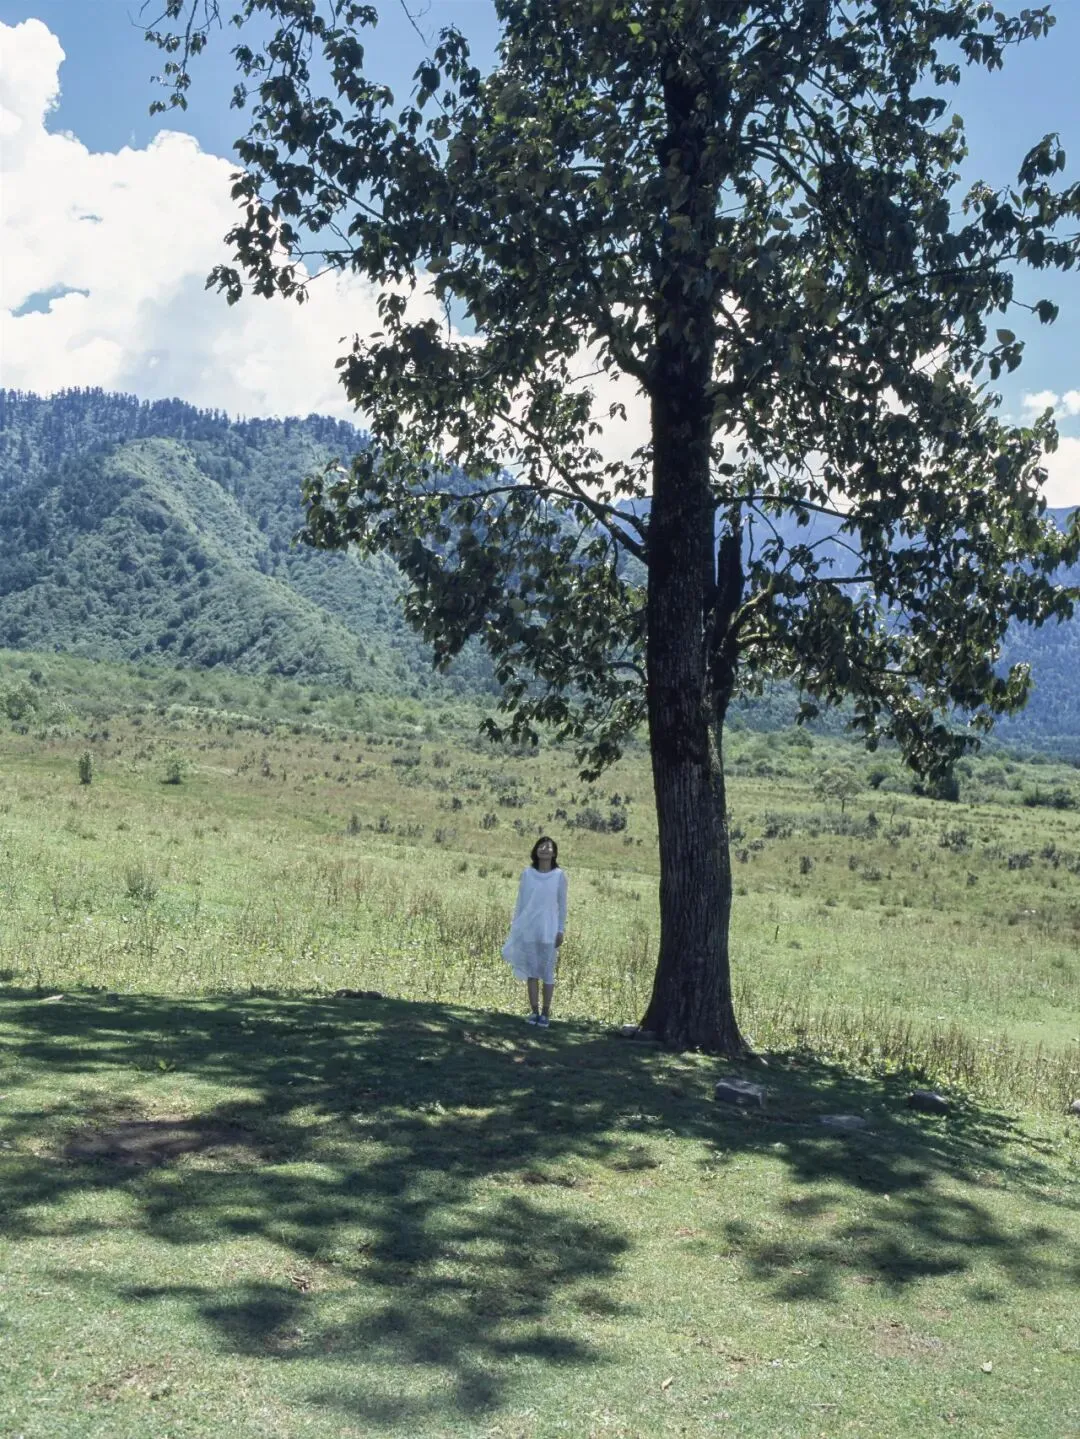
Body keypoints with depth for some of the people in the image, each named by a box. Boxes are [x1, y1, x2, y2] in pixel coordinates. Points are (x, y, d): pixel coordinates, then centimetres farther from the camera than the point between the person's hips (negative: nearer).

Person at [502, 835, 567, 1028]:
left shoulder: (559, 875, -1)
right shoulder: (527, 874, 3)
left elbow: (562, 905, 1)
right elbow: (520, 902, 7)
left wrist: (561, 930, -2)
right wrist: (515, 927, 6)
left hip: (548, 931, -2)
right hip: (528, 930, 2)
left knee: (547, 973, 2)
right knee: (531, 972, 7)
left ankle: (545, 1013, 10)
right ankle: (534, 1010, 15)